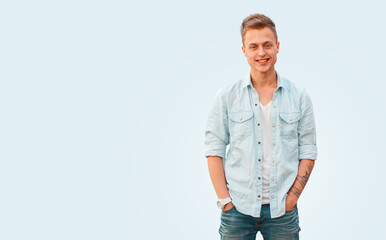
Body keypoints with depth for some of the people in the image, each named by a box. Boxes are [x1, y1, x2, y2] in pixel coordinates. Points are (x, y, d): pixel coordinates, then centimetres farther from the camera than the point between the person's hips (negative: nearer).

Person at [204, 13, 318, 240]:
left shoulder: (300, 96, 3)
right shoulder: (227, 96, 1)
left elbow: (308, 152, 5)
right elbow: (214, 151, 1)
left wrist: (293, 196, -4)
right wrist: (224, 200, -6)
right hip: (238, 208, 0)